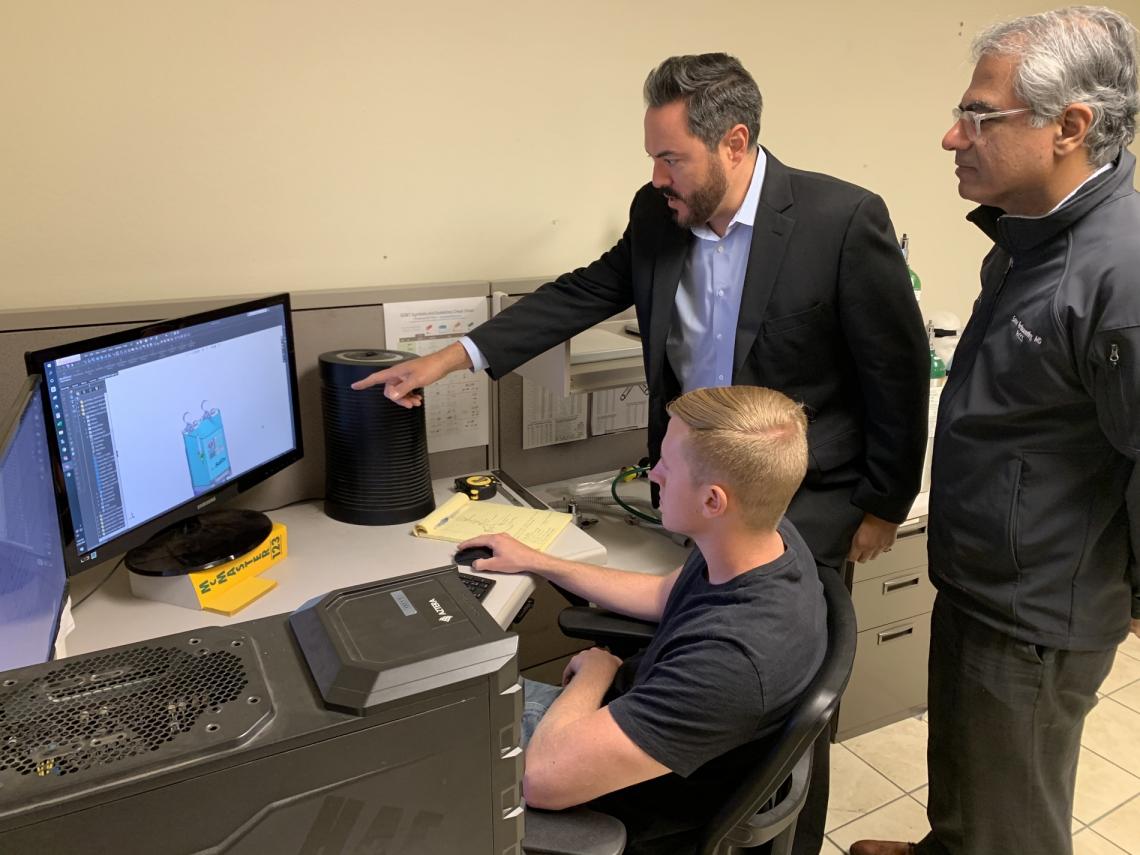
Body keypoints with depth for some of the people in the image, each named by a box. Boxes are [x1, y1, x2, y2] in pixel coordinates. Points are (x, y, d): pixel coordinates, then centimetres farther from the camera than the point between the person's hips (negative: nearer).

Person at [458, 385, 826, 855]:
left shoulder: (734, 658, -42)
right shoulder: (769, 534, -15)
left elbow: (545, 775, -37)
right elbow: (664, 596, 6)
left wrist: (596, 669, -18)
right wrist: (538, 562, 7)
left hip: (628, 813, -7)